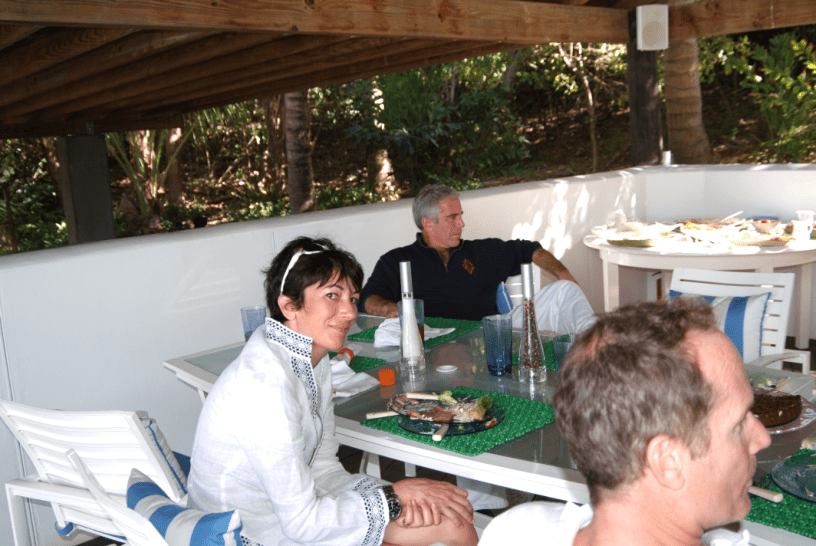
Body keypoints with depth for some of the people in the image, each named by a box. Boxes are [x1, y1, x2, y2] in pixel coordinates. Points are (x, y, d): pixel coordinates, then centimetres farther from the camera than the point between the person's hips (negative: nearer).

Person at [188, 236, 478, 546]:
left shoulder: (314, 360, 1)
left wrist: (392, 495, -12)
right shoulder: (265, 382, -28)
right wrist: (394, 497, -17)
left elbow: (322, 465, 4)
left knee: (454, 519, -1)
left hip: (294, 505, 8)